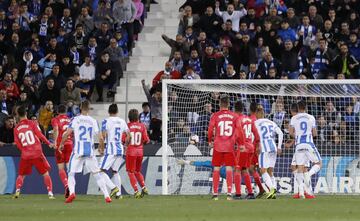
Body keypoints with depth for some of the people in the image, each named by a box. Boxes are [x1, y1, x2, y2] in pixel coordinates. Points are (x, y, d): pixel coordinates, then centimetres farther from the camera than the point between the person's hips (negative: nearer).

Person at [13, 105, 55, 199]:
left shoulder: (16, 129, 5)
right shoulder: (32, 123, -3)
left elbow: (18, 145, 6)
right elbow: (40, 135, -10)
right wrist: (49, 143, 0)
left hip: (25, 155, 2)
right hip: (37, 154, -2)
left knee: (21, 175, 18)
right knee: (46, 173, 8)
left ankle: (17, 190, -4)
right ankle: (50, 192, -3)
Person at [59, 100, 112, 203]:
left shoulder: (75, 120, -1)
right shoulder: (93, 121, 5)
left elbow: (67, 133, -9)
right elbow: (100, 138, 3)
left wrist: (61, 144, 7)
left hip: (78, 151, -2)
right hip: (90, 151, 2)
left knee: (71, 173, 6)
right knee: (97, 174, 11)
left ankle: (72, 192, -19)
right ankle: (106, 196, 5)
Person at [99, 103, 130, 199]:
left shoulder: (106, 121, -6)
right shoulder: (122, 121, 10)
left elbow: (103, 136, -13)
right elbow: (128, 135, 12)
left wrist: (101, 147, 1)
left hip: (111, 149, -6)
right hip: (120, 150, 6)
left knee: (101, 171, -5)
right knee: (115, 171, 20)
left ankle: (113, 188, -22)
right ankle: (118, 193, 15)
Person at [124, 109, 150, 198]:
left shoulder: (127, 126, -7)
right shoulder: (142, 126, -1)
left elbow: (123, 140, -9)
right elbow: (146, 140, -4)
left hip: (130, 151, -3)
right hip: (140, 151, 3)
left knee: (131, 172, 4)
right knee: (137, 171, 21)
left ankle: (136, 191, -6)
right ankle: (144, 188, 5)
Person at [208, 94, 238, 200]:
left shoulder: (215, 116, -2)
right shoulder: (234, 116, 3)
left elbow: (210, 129, -6)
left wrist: (210, 141, 8)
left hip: (218, 146, -1)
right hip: (230, 146, 1)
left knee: (216, 169, 7)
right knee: (229, 169, 2)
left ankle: (215, 193, 6)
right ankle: (229, 193, -5)